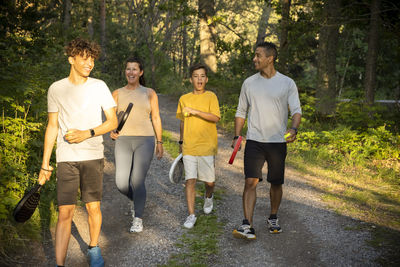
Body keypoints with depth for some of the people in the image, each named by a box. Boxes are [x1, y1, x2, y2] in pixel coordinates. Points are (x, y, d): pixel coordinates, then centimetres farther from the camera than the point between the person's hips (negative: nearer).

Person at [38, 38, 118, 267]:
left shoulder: (99, 87, 2)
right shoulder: (56, 89, 4)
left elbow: (113, 121, 3)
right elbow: (52, 126, 8)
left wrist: (87, 133, -14)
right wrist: (45, 165, 7)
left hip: (93, 156, 1)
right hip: (66, 158, 0)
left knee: (94, 207, 6)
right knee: (65, 213, -5)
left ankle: (94, 248, 30)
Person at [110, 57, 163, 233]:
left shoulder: (149, 93, 7)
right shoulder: (117, 94, 9)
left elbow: (156, 118, 8)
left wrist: (160, 142, 4)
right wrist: (111, 132, -11)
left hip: (145, 141, -2)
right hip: (123, 141, 2)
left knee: (137, 181, -11)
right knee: (121, 184, -6)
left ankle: (138, 219, 5)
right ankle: (135, 200, 29)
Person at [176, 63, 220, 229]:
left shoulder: (211, 97, -2)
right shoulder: (184, 99, 10)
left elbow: (215, 118, -15)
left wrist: (195, 111, -22)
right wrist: (181, 142, 24)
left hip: (207, 146, -2)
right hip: (189, 147, 2)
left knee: (209, 181, 6)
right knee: (190, 181, -4)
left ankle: (208, 197, 39)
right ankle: (191, 215, 2)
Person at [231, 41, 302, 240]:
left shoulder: (287, 83, 0)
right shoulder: (249, 83, 7)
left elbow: (296, 110, -6)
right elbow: (241, 112, 13)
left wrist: (294, 129, -26)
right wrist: (236, 136, 5)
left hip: (278, 142, 0)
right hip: (254, 141, 1)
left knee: (276, 183, 10)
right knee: (250, 181, -10)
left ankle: (273, 218, 31)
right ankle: (247, 226, -11)